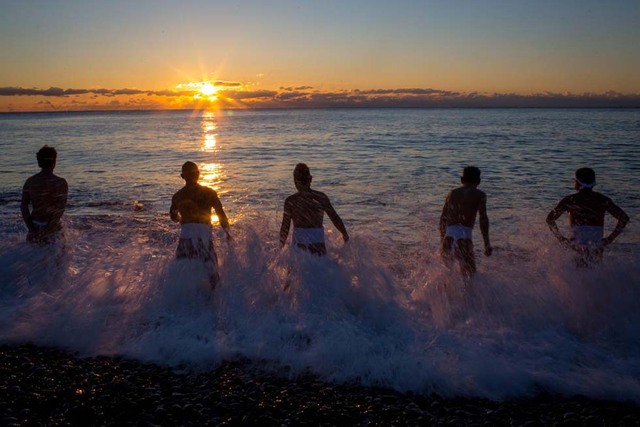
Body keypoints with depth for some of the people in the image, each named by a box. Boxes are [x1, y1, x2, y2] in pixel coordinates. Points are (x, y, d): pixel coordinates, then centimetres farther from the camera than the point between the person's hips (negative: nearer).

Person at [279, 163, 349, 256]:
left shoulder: (290, 201, -4)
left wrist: (281, 246, 11)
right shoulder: (321, 197, 0)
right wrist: (345, 234, 22)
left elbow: (285, 228, -2)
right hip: (318, 242, 1)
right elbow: (335, 219, 6)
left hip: (299, 243, -1)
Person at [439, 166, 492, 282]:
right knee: (469, 274, 4)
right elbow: (483, 218, -3)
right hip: (463, 238, -4)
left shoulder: (452, 193, 23)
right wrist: (487, 244, -4)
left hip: (448, 238, 4)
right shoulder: (479, 195, 9)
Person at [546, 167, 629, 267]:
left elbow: (550, 219, -3)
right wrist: (610, 239, 8)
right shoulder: (602, 200, 6)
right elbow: (624, 218, 4)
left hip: (576, 247, -2)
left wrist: (561, 238, 4)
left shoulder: (570, 200, 0)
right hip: (596, 250, 2)